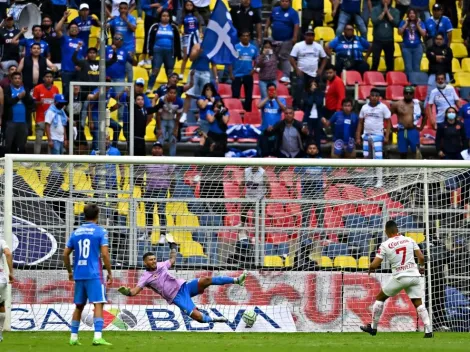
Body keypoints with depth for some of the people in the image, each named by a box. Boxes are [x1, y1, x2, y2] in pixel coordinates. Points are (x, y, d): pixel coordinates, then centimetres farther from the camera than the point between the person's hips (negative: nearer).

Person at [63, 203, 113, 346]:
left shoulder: (76, 232, 12)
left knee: (79, 306, 15)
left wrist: (70, 271, 26)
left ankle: (73, 337, 16)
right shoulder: (100, 231, -4)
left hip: (79, 274, 5)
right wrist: (109, 273, -2)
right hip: (94, 275, -5)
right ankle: (97, 336, -21)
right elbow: (105, 254, -11)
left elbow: (65, 254, 13)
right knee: (98, 304, -8)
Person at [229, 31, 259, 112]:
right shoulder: (235, 48, -4)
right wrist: (231, 74, -8)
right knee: (235, 95, -3)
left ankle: (248, 111, 14)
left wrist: (254, 69, -2)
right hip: (237, 75, -3)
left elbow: (256, 61, 16)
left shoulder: (253, 48, 5)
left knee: (249, 96, 6)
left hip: (248, 75, 3)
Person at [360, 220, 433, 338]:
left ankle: (373, 327, 20)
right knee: (418, 303, 6)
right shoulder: (409, 240, 4)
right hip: (414, 275, 2)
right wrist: (421, 267, 25)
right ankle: (428, 330, -8)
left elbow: (375, 264, -6)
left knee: (380, 297, 16)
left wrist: (370, 269, 17)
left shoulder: (385, 245, -4)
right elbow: (421, 257, 3)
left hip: (399, 277, -2)